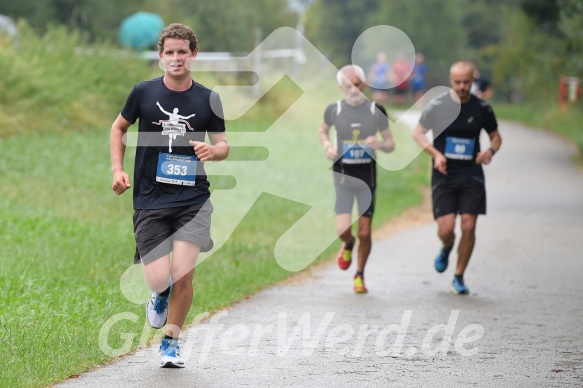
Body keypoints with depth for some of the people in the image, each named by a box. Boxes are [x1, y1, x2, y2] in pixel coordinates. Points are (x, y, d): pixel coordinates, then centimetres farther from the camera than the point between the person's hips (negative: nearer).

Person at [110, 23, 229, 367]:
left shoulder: (208, 99, 2)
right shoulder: (144, 92, 0)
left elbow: (223, 144, 10)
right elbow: (119, 128, 15)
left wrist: (213, 150, -14)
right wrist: (118, 169, 3)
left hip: (193, 199, 0)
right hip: (150, 200, 0)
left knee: (183, 275, -12)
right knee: (159, 281, -9)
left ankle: (172, 342, 11)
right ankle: (162, 294, 31)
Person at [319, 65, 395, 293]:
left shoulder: (376, 111, -3)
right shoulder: (334, 110, -2)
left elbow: (390, 145, 2)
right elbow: (323, 131, 17)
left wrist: (380, 144, -21)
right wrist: (327, 146, -4)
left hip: (366, 174, 0)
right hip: (342, 174, 0)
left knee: (364, 232, 1)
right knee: (343, 229, -13)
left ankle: (360, 275, 22)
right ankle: (348, 244, 24)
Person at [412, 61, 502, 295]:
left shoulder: (482, 108, 2)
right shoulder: (438, 106, -4)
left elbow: (496, 136, 14)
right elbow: (418, 133, 4)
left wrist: (491, 150, -9)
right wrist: (435, 153, -13)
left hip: (471, 174, 1)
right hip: (444, 176, -1)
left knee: (468, 226, -7)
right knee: (446, 228, -10)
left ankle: (459, 277, 9)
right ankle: (446, 250, 29)